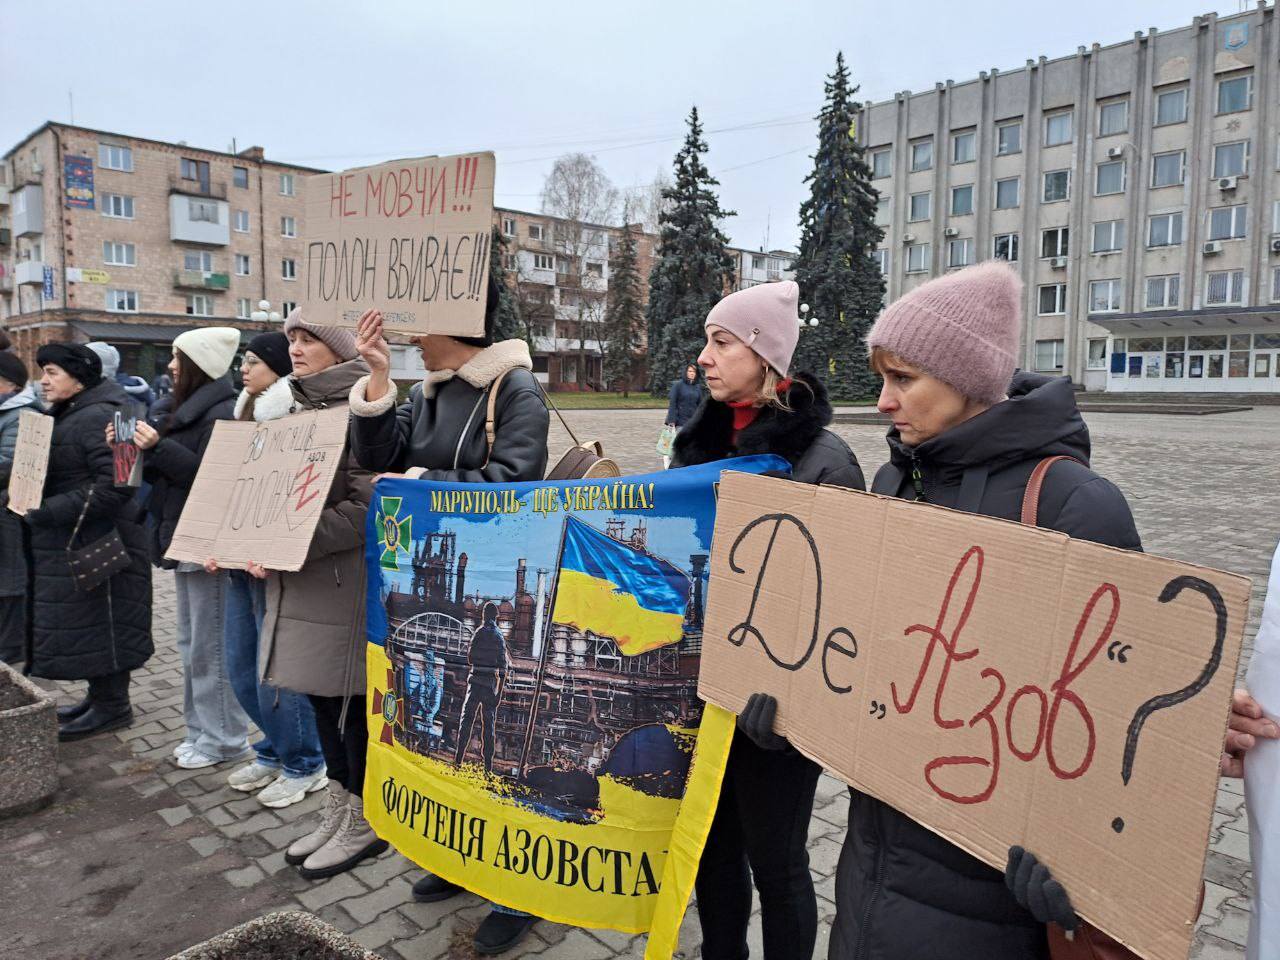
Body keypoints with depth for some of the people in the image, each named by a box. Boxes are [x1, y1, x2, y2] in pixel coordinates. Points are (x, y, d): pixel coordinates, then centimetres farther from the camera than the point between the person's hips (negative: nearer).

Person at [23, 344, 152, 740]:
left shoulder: (96, 418, -18)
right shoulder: (68, 416, 14)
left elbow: (114, 485, -26)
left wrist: (48, 512, -22)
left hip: (95, 543, -10)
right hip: (72, 542, 10)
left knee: (97, 620, 0)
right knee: (87, 622, 17)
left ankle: (112, 706, 12)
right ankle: (101, 697, 29)